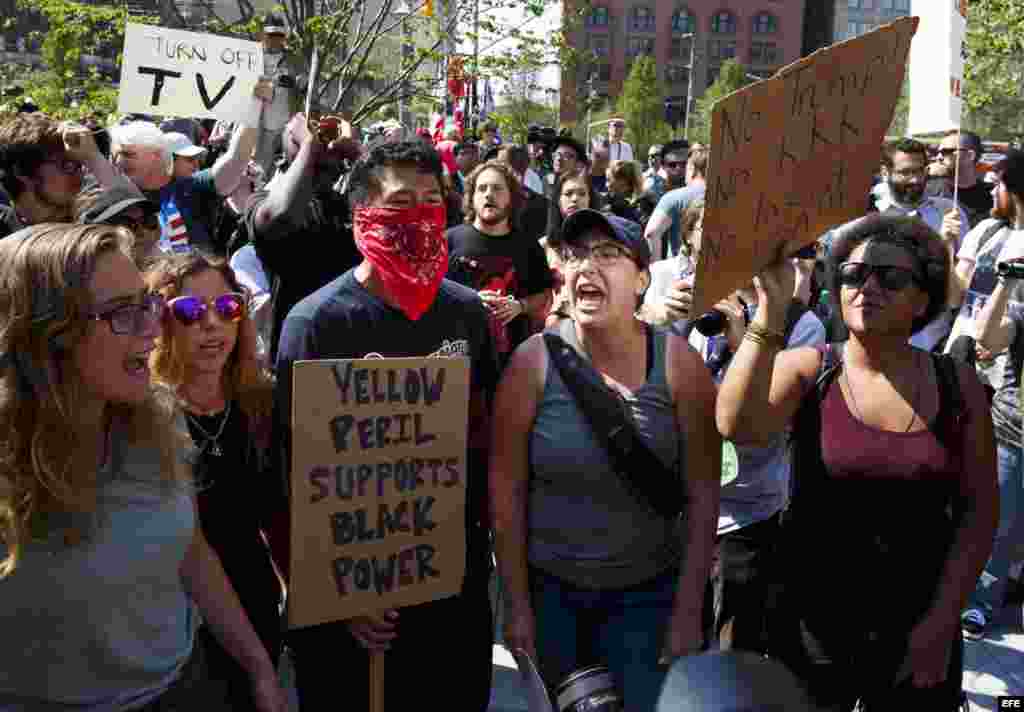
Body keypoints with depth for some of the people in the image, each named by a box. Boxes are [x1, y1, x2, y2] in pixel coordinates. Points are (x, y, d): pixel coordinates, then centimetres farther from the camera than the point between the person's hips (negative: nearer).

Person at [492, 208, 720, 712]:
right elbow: (506, 491, -7)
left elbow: (703, 494, -7)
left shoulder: (678, 364, -11)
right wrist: (517, 605, -5)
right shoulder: (533, 362, -12)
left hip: (647, 594, 0)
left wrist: (688, 612, -6)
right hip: (547, 587, 1)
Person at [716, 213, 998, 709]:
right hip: (811, 623, -1)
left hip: (920, 631, 1)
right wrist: (771, 309, -30)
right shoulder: (807, 370, -6)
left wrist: (942, 621, -6)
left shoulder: (958, 385, -2)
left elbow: (978, 510, 0)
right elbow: (736, 425, -25)